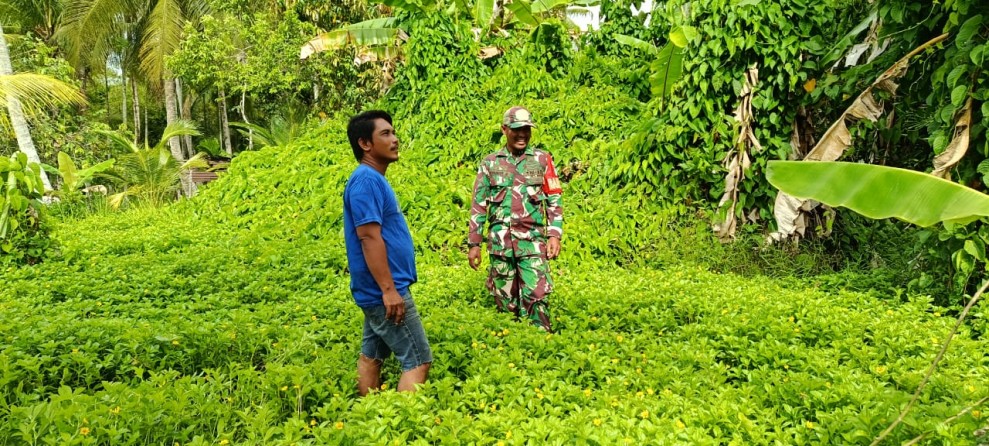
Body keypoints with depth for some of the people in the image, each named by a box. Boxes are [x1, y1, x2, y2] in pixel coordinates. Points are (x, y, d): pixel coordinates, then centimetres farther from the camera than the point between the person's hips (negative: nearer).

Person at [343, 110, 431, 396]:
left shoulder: (375, 179, 14)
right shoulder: (366, 180, -17)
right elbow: (369, 236, -23)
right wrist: (389, 289, -25)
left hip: (377, 291, 10)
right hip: (383, 290, -10)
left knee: (372, 356, 15)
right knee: (419, 360, -6)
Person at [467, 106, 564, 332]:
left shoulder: (542, 159, 5)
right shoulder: (490, 163, 7)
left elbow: (555, 200, 4)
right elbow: (478, 206, 8)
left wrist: (554, 235, -6)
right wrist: (473, 243, 5)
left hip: (533, 240, -1)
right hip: (500, 242, 2)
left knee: (536, 297, -9)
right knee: (505, 300, 7)